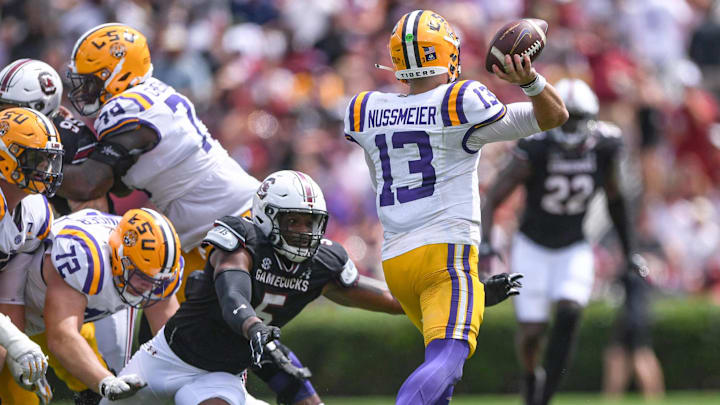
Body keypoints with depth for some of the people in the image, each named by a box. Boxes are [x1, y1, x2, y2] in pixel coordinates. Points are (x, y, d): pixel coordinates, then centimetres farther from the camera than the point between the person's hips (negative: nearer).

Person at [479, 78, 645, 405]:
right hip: (533, 247, -2)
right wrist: (485, 246, -34)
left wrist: (629, 252, 11)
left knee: (569, 313, -22)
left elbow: (615, 199, 6)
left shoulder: (604, 147, -13)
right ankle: (531, 377, 35)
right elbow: (492, 199, -20)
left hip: (574, 249, 2)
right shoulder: (534, 151, -25)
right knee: (531, 332, -1)